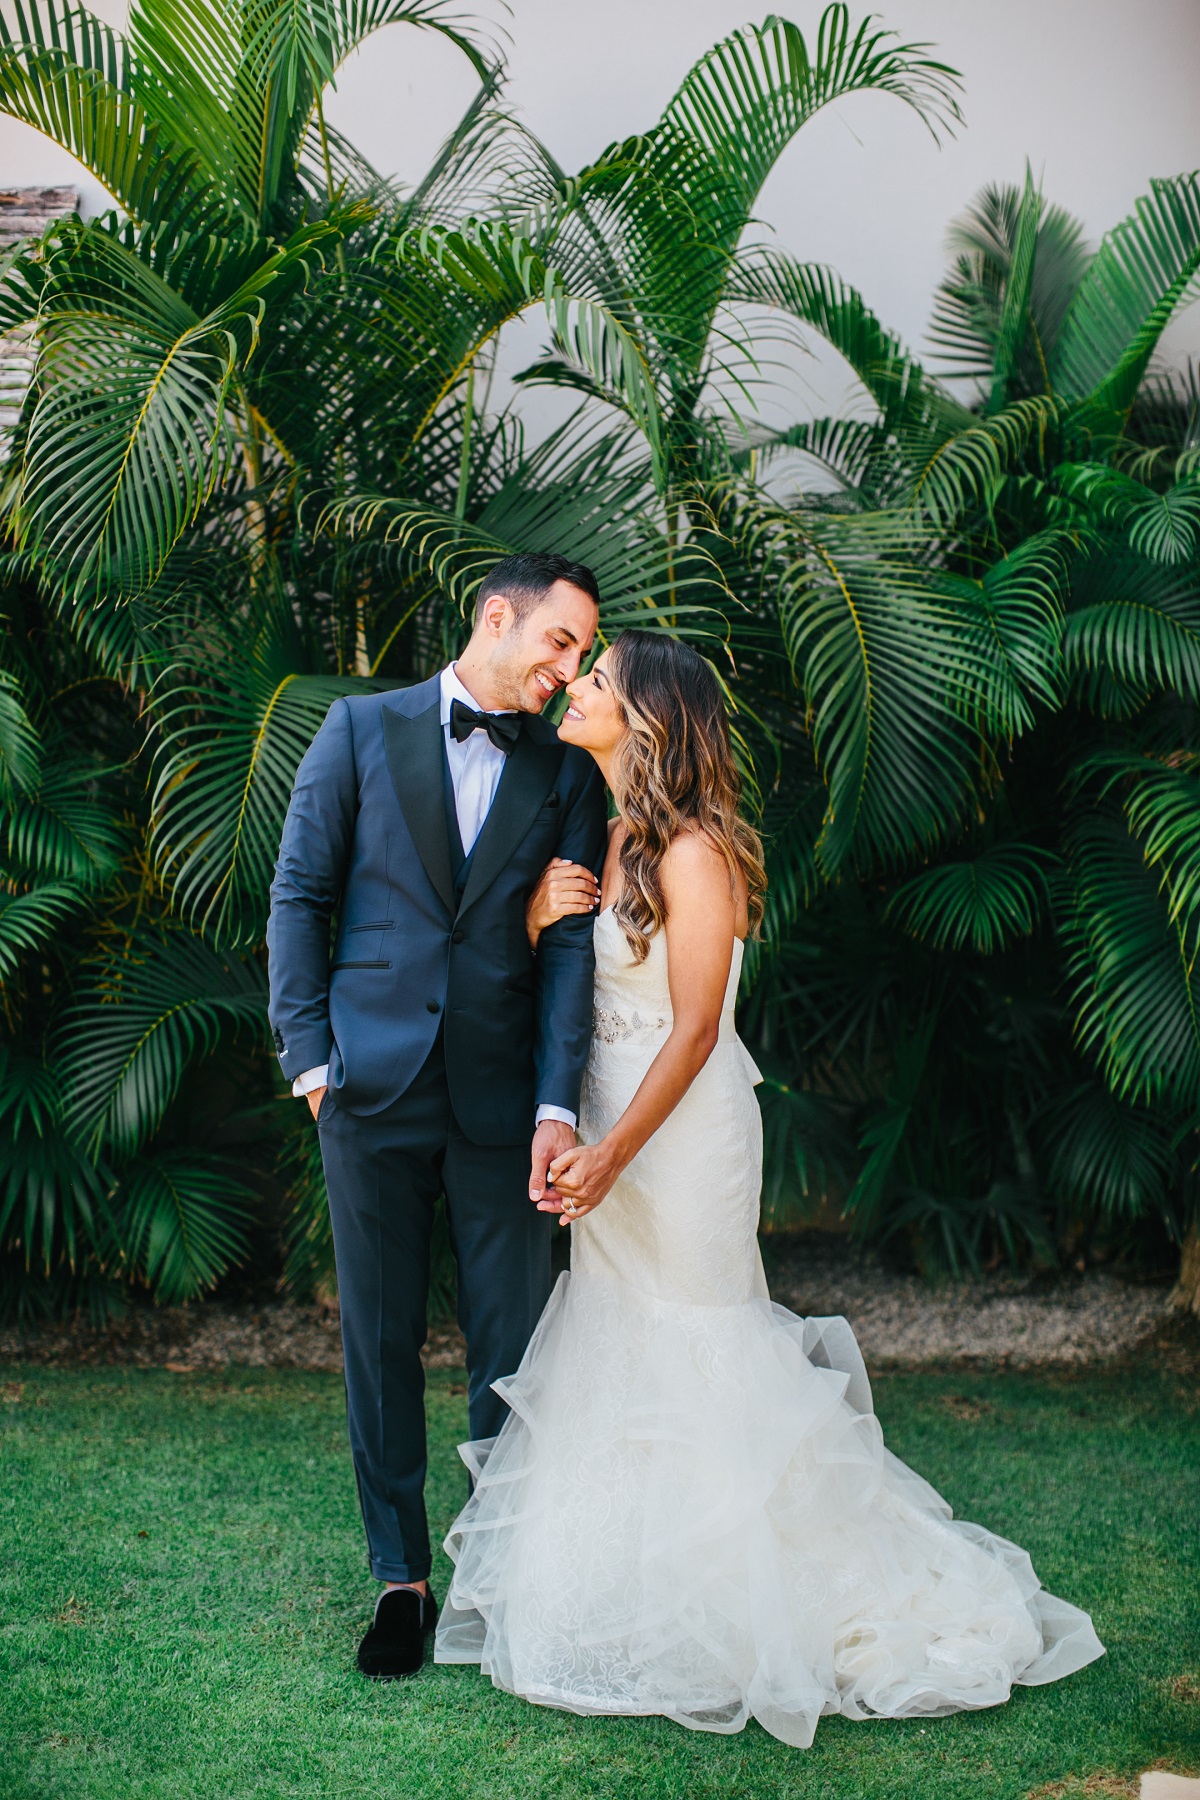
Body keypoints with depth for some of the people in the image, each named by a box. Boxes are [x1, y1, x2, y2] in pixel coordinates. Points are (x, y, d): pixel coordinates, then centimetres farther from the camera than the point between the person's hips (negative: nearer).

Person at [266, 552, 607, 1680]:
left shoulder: (566, 774, 8)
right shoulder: (361, 730, 6)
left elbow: (569, 944, 1)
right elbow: (299, 897, 5)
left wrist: (557, 1102, -10)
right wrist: (310, 1056, -3)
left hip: (500, 1099, 1)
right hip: (372, 1088, -1)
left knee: (513, 1351, 4)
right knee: (381, 1344, 7)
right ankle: (400, 1579, 19)